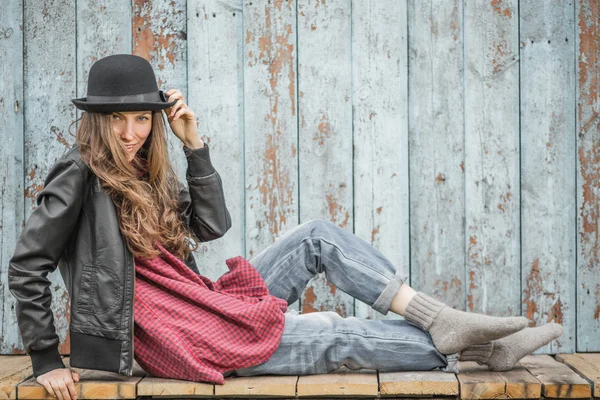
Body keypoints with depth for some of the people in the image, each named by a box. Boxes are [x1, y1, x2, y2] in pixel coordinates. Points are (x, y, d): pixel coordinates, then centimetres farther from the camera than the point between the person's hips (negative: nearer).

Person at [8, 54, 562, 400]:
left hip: (206, 305, 9)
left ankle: (440, 319, -8)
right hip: (175, 338, -8)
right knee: (339, 338, -12)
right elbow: (26, 267, -14)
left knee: (318, 237, -2)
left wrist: (194, 144, -2)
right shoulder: (80, 175, -12)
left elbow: (213, 225, 6)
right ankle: (467, 348, -1)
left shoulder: (144, 172, 12)